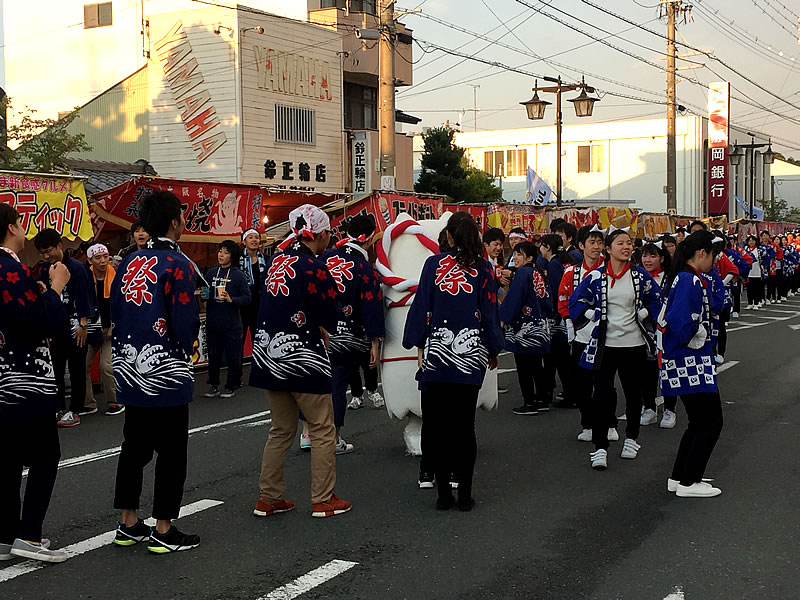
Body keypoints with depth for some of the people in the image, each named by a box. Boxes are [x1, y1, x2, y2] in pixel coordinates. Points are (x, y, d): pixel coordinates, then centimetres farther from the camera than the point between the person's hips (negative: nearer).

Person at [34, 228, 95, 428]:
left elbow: (84, 298, -12)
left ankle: (74, 411, 7)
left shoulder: (76, 267, -10)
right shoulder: (44, 271, 8)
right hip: (54, 328, 6)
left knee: (76, 370, 2)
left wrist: (83, 325, -14)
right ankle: (58, 409, 19)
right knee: (55, 370, 10)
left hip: (75, 328, -6)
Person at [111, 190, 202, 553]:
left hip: (130, 370, 7)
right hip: (166, 374, -7)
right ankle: (163, 532, 8)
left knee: (134, 446, 16)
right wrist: (187, 349, 2)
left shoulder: (129, 263, 6)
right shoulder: (177, 265, -16)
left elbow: (114, 314, 10)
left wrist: (127, 353, 18)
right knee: (171, 453, 3)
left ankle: (128, 524, 24)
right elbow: (186, 324, -19)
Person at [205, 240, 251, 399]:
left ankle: (230, 386, 17)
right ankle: (213, 385, 24)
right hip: (212, 323, 4)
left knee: (233, 356, 4)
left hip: (232, 324, -4)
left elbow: (247, 298, -10)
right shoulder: (211, 273, 7)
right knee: (213, 355, 11)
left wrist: (231, 300, -23)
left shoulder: (239, 276, -6)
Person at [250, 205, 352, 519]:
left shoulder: (276, 261, 5)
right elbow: (331, 321, -11)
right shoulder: (314, 268, -17)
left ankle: (268, 498, 20)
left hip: (270, 358, 7)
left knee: (281, 430, 17)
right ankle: (323, 500, 12)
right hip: (303, 360, -7)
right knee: (323, 431, 7)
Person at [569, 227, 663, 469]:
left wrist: (645, 314, 0)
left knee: (633, 393, 13)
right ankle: (600, 447, -2)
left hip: (634, 343, 2)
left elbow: (657, 299, 14)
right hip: (604, 345, -2)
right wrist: (594, 316, -4)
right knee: (603, 394, -7)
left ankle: (631, 438, 32)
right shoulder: (596, 277, -2)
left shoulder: (640, 276, 2)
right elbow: (576, 302, 6)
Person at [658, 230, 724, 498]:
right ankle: (688, 483, 5)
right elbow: (680, 323, -29)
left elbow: (668, 316, 19)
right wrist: (697, 337, -12)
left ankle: (679, 477, 26)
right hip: (691, 364, -10)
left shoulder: (682, 278, 12)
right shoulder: (691, 282, -19)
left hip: (687, 364, 10)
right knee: (711, 421, -2)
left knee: (699, 421, 18)